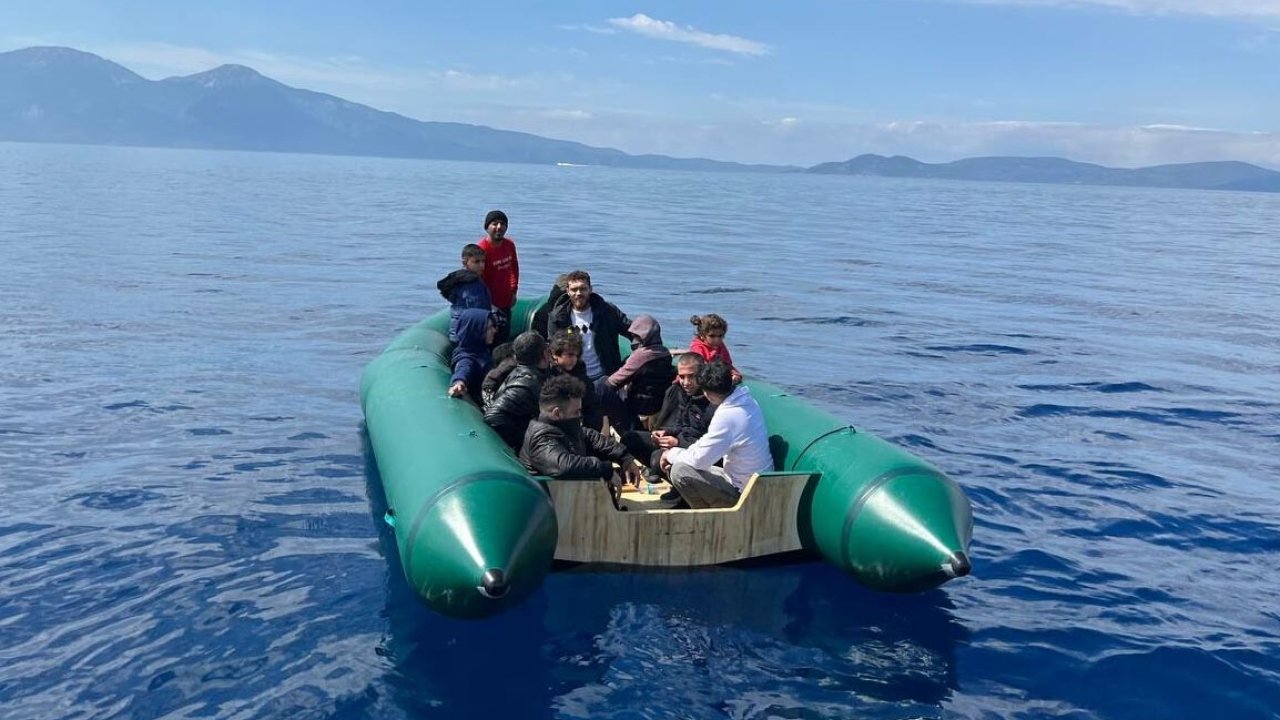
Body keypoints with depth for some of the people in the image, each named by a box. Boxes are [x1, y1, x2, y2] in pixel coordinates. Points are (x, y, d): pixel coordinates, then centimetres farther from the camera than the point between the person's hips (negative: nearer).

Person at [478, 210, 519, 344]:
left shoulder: (509, 245, 3)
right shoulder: (482, 249, -18)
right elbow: (479, 280, -17)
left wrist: (514, 291, 14)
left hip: (506, 303, 7)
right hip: (490, 304, -7)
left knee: (505, 339, 14)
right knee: (492, 341, -6)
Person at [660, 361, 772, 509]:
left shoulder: (726, 417, -28)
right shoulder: (748, 401, 0)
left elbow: (699, 459, -20)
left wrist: (672, 454, -2)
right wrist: (679, 454, 8)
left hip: (743, 493, -9)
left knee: (679, 471, -11)